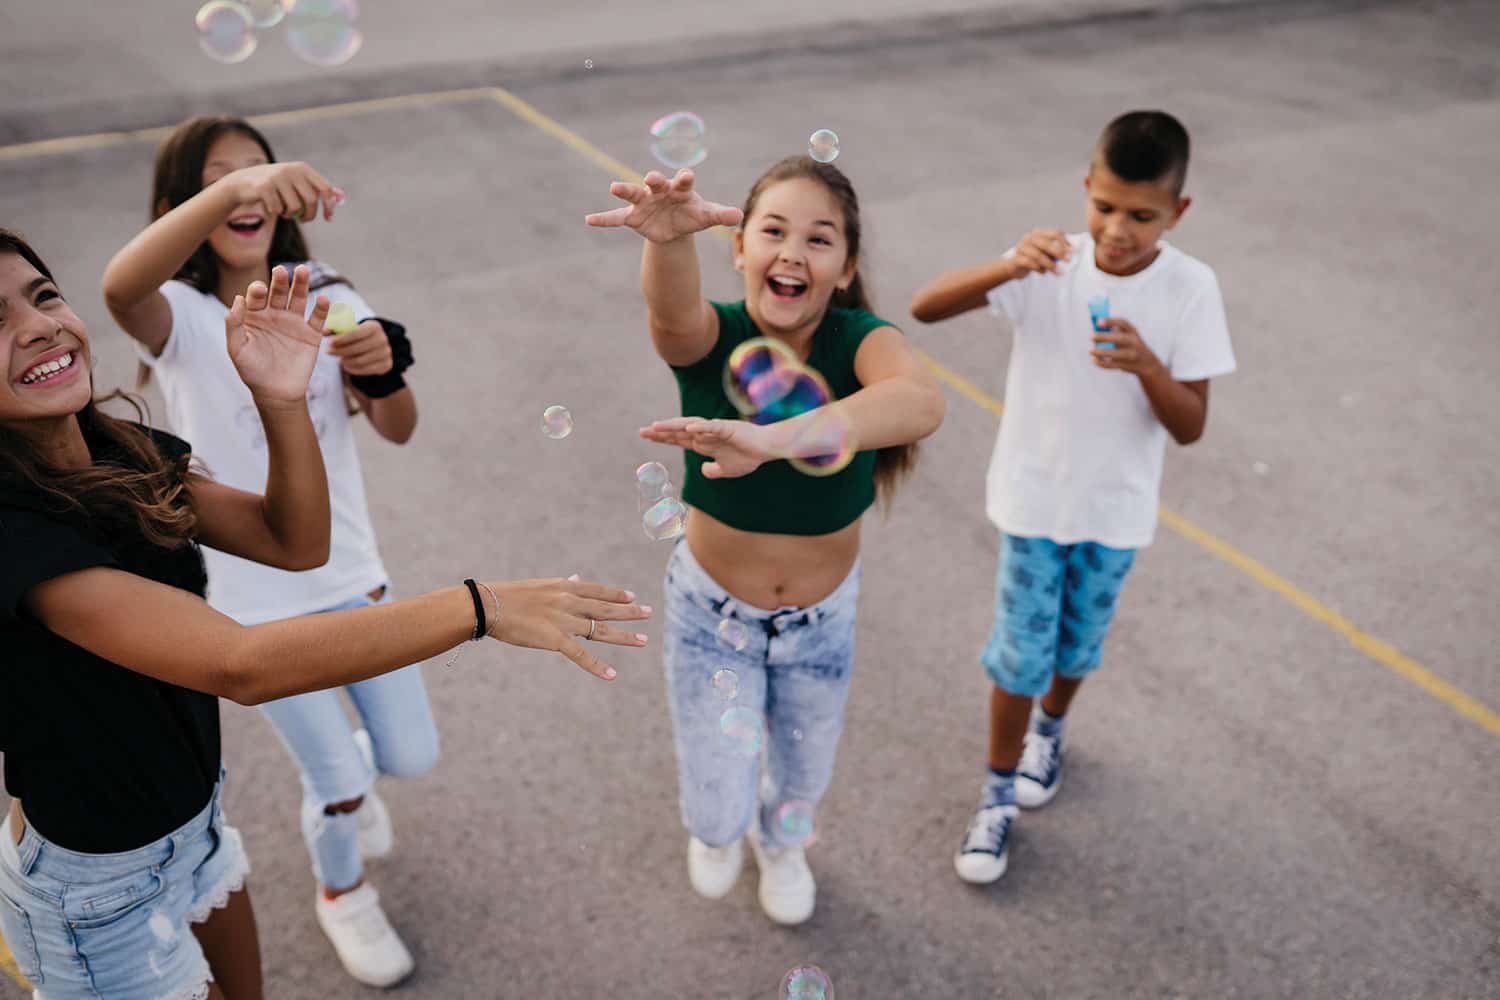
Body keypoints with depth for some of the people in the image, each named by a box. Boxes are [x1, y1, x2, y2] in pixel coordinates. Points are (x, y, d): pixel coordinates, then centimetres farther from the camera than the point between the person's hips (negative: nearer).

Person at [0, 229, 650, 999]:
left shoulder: (122, 455, -6)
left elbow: (295, 541, -6)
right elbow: (240, 666, -39)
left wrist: (283, 401, -23)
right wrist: (481, 606, -40)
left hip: (195, 823, 7)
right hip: (97, 887, -7)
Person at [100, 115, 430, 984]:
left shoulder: (327, 300, -3)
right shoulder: (182, 317, -15)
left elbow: (399, 431, -2)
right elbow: (120, 287, -41)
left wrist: (384, 372, -25)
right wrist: (229, 190, -56)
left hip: (351, 572, 4)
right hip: (257, 599, -3)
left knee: (413, 756, 11)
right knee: (337, 784, 5)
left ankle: (345, 779, 48)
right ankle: (342, 891, 40)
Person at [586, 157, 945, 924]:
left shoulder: (858, 341, -25)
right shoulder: (710, 336, -23)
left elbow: (921, 402, -49)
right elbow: (671, 314, -49)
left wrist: (773, 440, -65)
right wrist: (667, 241, -73)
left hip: (823, 617, 1)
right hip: (710, 611, -1)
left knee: (803, 776, 25)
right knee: (718, 812, 8)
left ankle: (780, 843, 63)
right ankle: (722, 825, 49)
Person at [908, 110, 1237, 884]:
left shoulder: (1190, 290, -15)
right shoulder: (1050, 265, -16)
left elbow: (1190, 428, -14)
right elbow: (924, 307, -26)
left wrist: (1147, 366, -33)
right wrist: (1008, 267, -42)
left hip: (1115, 506, 1)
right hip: (1033, 494, -1)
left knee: (1079, 641, 20)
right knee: (1020, 651, 5)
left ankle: (1049, 728, 51)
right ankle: (998, 792, 26)